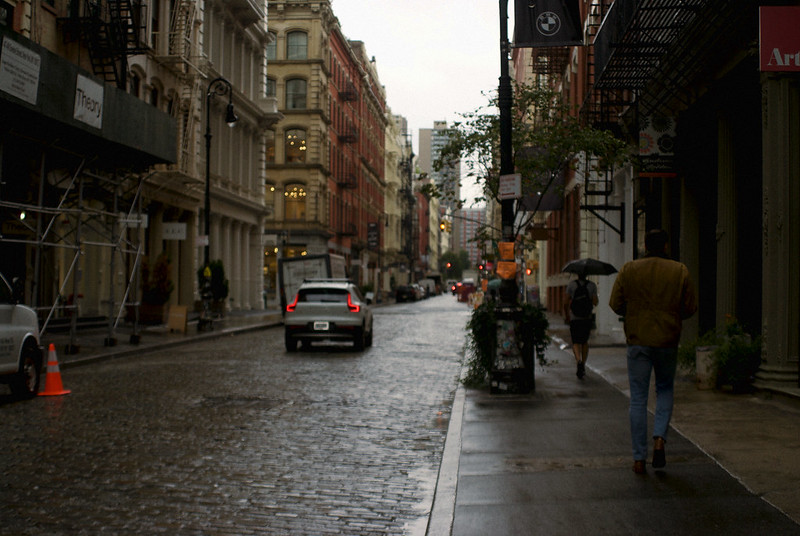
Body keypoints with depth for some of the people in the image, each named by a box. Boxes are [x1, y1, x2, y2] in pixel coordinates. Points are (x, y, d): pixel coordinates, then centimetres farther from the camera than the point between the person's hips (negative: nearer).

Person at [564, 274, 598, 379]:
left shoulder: (571, 284, -2)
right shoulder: (592, 285, -1)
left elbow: (566, 302, -3)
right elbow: (595, 302, -8)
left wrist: (566, 315, 10)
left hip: (574, 319, -2)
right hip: (587, 319, 2)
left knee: (576, 342, 1)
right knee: (585, 342, 18)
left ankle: (579, 360, -26)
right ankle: (583, 366, 19)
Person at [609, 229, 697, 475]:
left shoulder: (629, 270, -1)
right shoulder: (680, 271, -1)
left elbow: (615, 304, -2)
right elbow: (690, 307, 0)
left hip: (637, 341, 0)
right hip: (668, 340, 0)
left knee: (638, 399, 5)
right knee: (665, 390, 21)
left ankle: (639, 459, 6)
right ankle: (659, 438, -1)